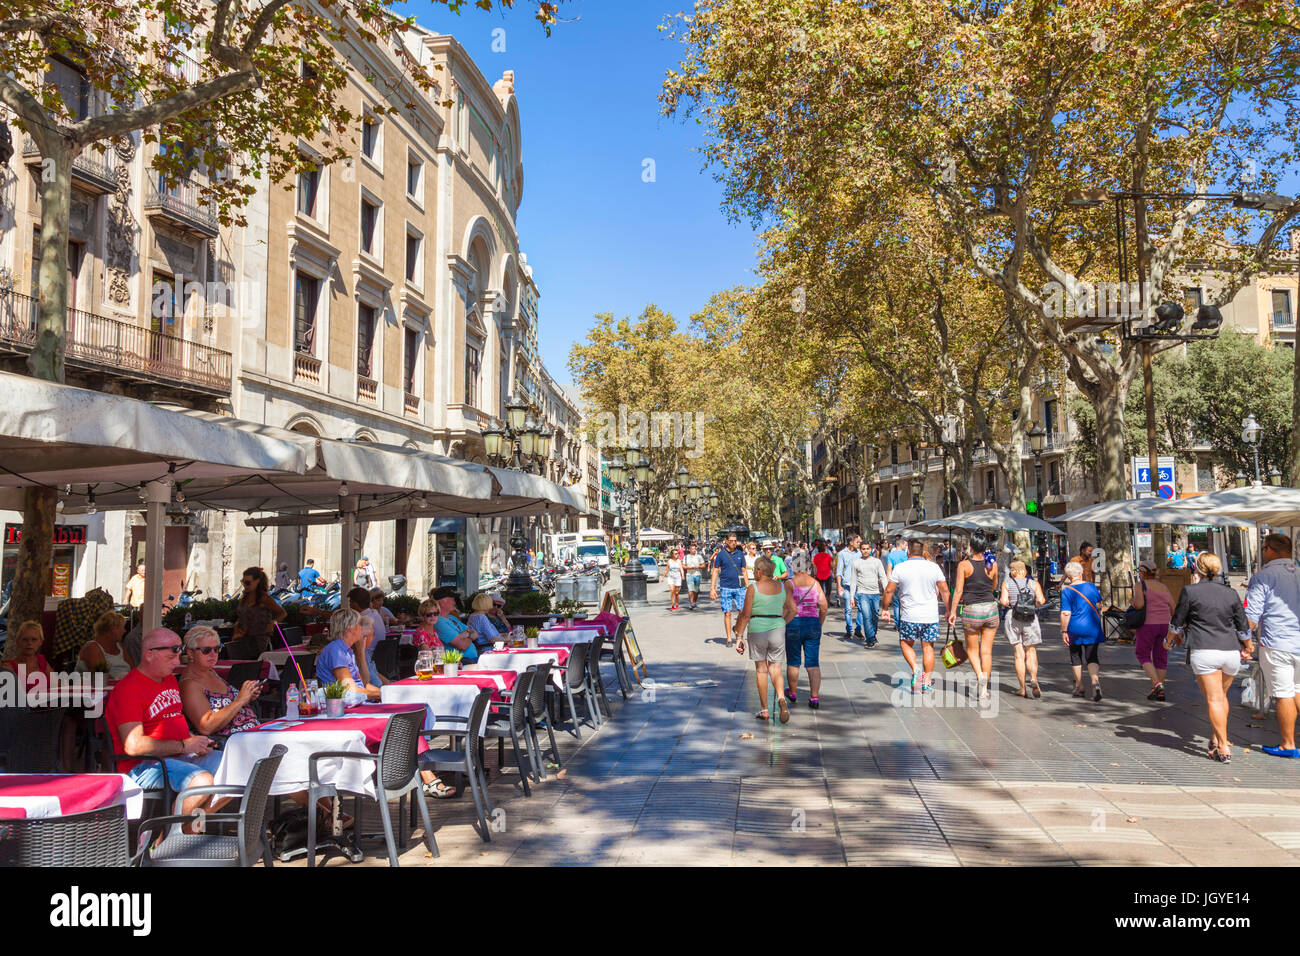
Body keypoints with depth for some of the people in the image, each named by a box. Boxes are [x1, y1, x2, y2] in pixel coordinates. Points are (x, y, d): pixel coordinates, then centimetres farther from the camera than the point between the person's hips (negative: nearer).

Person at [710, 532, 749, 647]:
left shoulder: (740, 554, 8)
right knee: (727, 613, -1)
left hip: (739, 587, 2)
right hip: (726, 588, -2)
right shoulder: (720, 555, 1)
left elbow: (744, 571, 13)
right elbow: (715, 571, 2)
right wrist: (712, 588, -4)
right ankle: (729, 638, 7)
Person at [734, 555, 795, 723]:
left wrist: (739, 636, -4)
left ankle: (764, 710, 15)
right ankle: (781, 698, -17)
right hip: (777, 629, 3)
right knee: (775, 669, 10)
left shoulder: (752, 588, -8)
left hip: (757, 629, -2)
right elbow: (792, 610, 2)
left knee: (761, 669, 11)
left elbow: (746, 615, -9)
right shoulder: (783, 587, 3)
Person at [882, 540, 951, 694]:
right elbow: (944, 590, 4)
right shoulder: (934, 567, 1)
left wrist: (886, 609, 12)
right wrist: (948, 611, 14)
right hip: (930, 616, 2)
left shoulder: (899, 568, -4)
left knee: (905, 644, 16)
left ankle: (915, 669, -6)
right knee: (928, 647, 9)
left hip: (909, 616, -1)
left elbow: (889, 591, -1)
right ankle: (926, 682, 10)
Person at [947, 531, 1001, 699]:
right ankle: (984, 689, 11)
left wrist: (952, 611, 0)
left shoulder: (964, 565, -8)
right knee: (987, 650, 9)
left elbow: (958, 591, -8)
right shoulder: (992, 564, 0)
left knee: (972, 649, 15)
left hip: (971, 610, -2)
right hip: (991, 608, 2)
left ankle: (979, 675, -10)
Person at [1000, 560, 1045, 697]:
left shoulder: (1007, 583, 5)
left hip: (1013, 619, 0)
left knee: (1019, 655, 3)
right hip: (1031, 619, 0)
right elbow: (1041, 601, -6)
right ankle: (1033, 679, -12)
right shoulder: (1034, 583, 7)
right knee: (1031, 652, 11)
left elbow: (1004, 601, -7)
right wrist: (1034, 603, 15)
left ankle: (1023, 688, 2)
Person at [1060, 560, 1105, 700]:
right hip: (1092, 628, 2)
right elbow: (1099, 605, 15)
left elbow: (1065, 613, -15)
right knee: (1092, 657, 5)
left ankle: (1079, 687, 23)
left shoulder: (1066, 590, -11)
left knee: (1076, 657, 14)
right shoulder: (1091, 586, 1)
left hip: (1075, 628, -2)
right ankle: (1095, 681, -19)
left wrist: (1063, 631, -8)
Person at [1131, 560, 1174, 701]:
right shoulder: (1163, 587, 11)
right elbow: (1173, 608, 9)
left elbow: (1139, 605, -21)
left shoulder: (1141, 585, -7)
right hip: (1164, 624, 6)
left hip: (1147, 624, -5)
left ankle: (1157, 684, -11)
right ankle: (1161, 692, 13)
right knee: (1160, 657, 13)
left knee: (1143, 655, 7)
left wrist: (1133, 602, 2)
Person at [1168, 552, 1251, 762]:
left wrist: (1169, 640, 23)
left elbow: (1177, 623, 4)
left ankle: (1223, 747, -6)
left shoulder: (1190, 591, -3)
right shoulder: (1231, 594, 7)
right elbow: (1243, 627, 12)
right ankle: (1216, 737, 23)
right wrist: (1247, 647, 31)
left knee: (1214, 699, -2)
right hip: (1231, 652, 4)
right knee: (1222, 696, 20)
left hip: (1204, 651, -4)